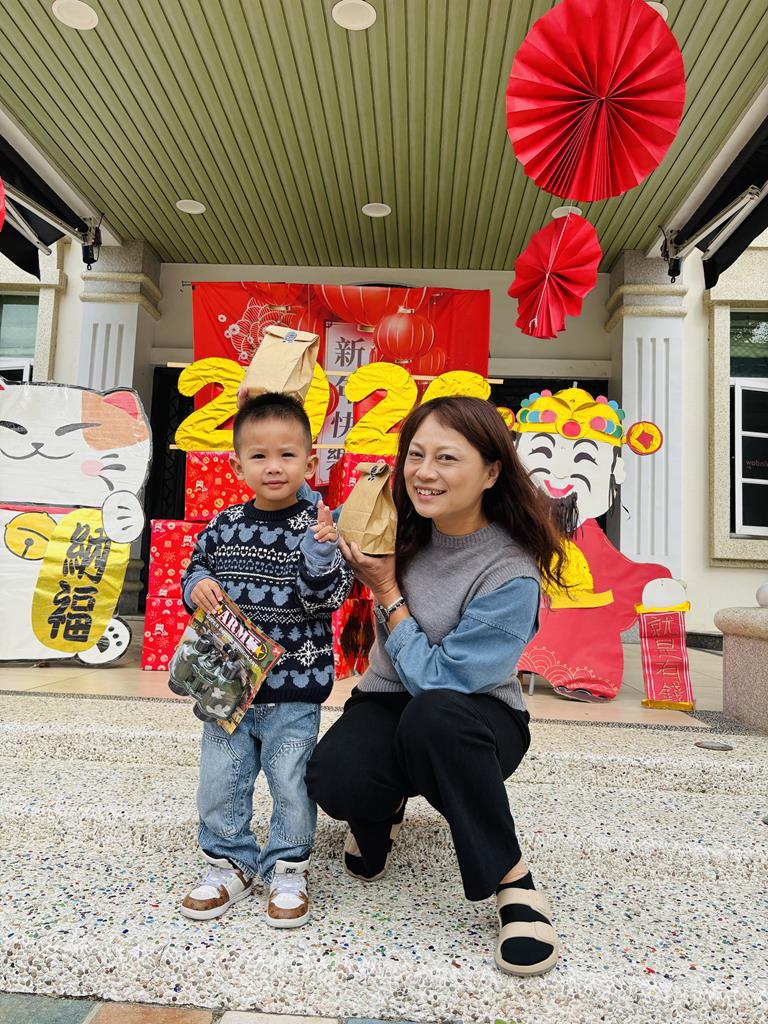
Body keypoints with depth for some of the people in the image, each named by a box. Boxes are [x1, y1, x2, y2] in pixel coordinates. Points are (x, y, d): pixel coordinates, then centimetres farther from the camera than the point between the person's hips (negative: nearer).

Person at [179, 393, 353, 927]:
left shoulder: (319, 526, -9)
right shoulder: (225, 526, 1)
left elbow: (328, 597, -15)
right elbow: (195, 568, 13)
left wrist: (322, 552, -31)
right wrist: (198, 586, -9)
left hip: (295, 686, -3)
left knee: (291, 782, 7)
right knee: (220, 781, 13)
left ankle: (288, 867, 31)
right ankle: (231, 863, 35)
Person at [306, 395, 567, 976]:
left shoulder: (513, 576, -23)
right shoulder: (402, 526, -8)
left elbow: (437, 680, -22)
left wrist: (387, 591, -18)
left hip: (475, 718, -3)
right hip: (389, 702, 4)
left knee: (433, 714, -40)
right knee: (335, 778, -28)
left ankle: (513, 880, -18)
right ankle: (384, 805, 11)